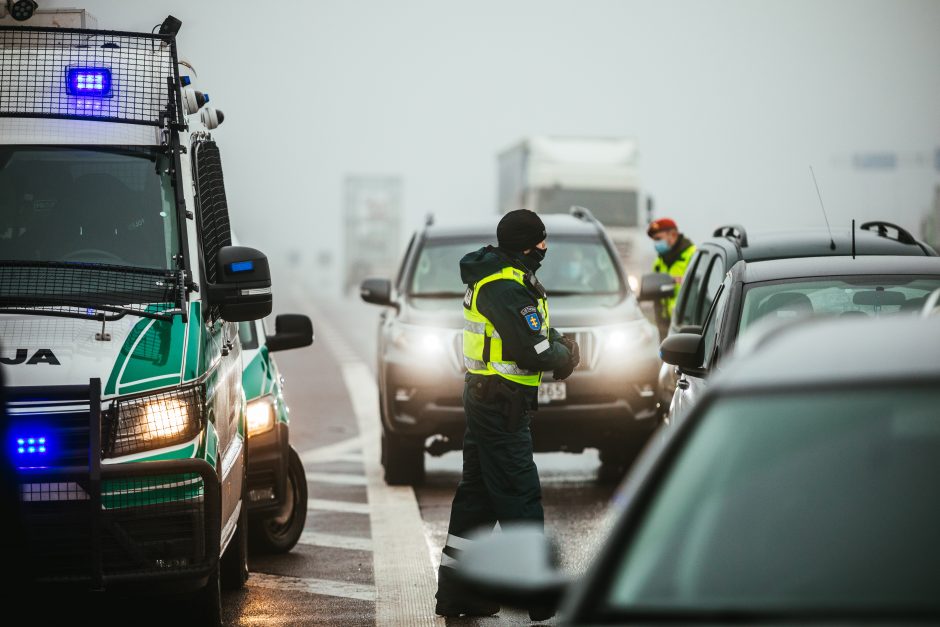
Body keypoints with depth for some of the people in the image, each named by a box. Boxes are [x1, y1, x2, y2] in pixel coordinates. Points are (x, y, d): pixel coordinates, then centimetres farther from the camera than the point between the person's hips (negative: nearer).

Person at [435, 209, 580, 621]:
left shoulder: (503, 278, 11)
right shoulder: (506, 289, -22)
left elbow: (539, 328, 17)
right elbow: (535, 352, -23)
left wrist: (561, 346, -1)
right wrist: (566, 356, -4)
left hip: (483, 399, 11)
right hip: (502, 406, -11)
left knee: (478, 493, 14)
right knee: (520, 495, -6)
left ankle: (456, 592, 20)